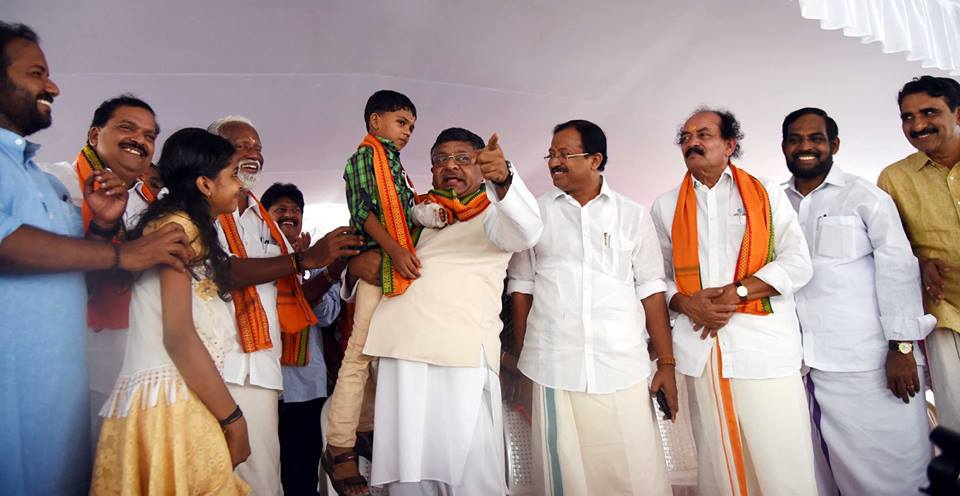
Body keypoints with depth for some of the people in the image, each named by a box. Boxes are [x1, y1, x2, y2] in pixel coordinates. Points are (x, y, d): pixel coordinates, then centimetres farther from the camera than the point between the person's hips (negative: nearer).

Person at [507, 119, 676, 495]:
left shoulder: (633, 216, 7)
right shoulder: (535, 213, 7)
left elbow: (650, 291, 6)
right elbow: (522, 289, 9)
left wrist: (666, 363, 2)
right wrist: (519, 359, 5)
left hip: (623, 367, 0)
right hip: (553, 368, 0)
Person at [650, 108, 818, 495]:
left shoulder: (766, 194, 8)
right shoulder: (666, 205, 12)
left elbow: (797, 263, 0)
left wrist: (736, 292, -12)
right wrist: (685, 302, -8)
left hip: (764, 345, -1)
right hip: (701, 348, 2)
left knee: (782, 464, -1)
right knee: (716, 461, 8)